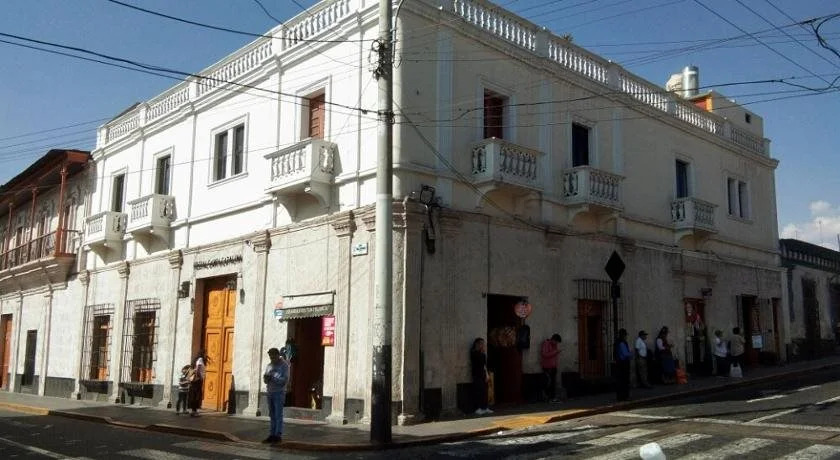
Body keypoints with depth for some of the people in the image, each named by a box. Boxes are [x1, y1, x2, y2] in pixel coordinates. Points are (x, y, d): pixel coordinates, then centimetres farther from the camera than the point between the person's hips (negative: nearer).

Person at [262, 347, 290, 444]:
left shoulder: (284, 365, -3)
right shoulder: (269, 365, 14)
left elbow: (285, 380, -11)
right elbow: (265, 381, 16)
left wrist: (273, 378, -19)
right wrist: (266, 377, -7)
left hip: (279, 393, -5)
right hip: (269, 392, 5)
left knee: (278, 415, -5)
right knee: (272, 415, 7)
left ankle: (278, 435, -3)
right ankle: (272, 435, 9)